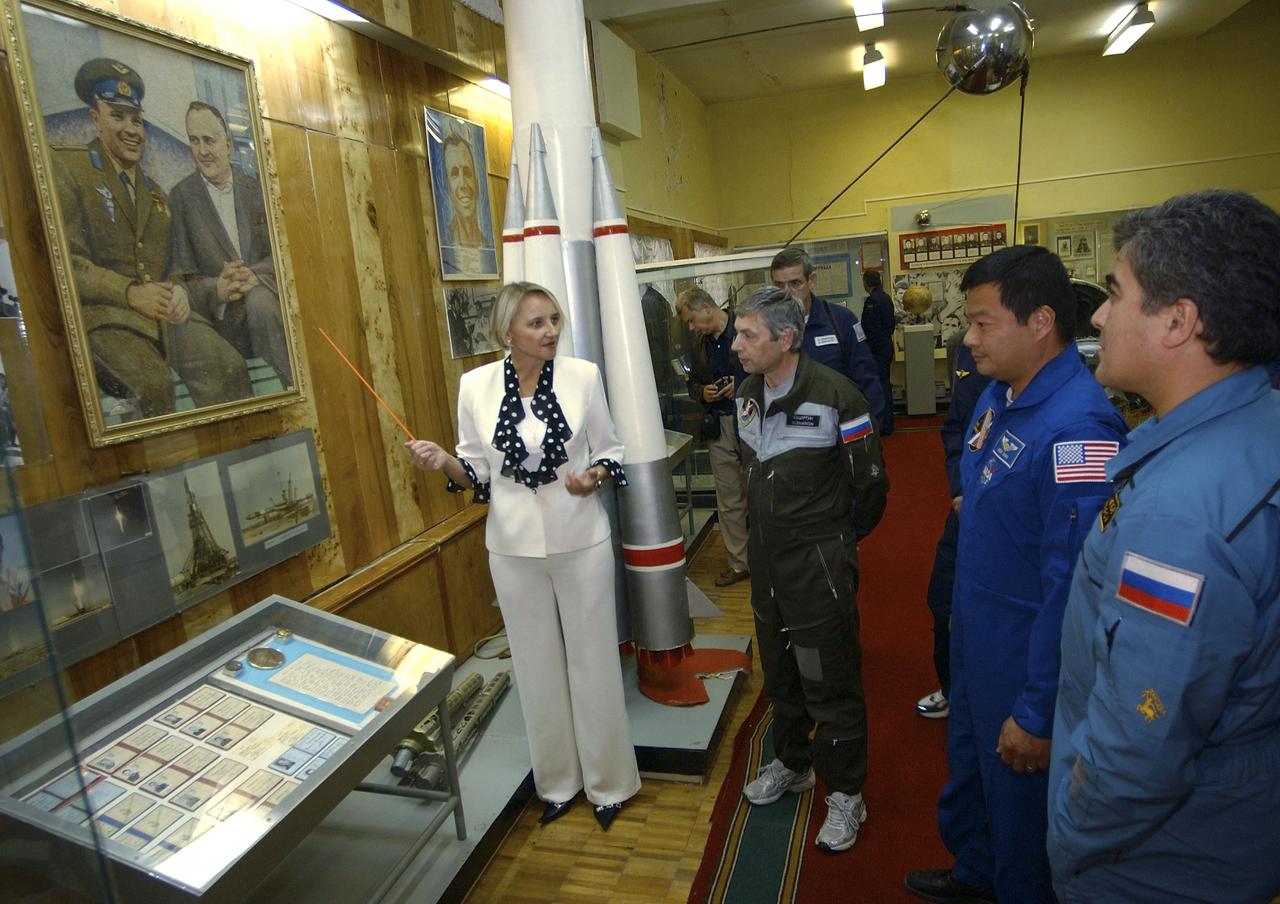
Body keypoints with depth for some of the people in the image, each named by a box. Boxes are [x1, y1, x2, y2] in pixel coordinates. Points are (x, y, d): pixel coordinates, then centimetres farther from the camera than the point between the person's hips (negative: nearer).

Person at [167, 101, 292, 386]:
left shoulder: (256, 190, 14)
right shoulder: (180, 197, 6)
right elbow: (180, 274, 2)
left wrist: (255, 275, -15)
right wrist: (216, 290, -19)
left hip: (264, 295, 3)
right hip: (221, 316, -2)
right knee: (258, 302, -34)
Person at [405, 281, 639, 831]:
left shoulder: (583, 376, -8)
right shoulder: (476, 385, -5)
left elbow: (610, 451, 2)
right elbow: (477, 473, 2)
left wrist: (594, 476, -19)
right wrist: (444, 463, -18)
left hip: (581, 539, -1)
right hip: (514, 546, 1)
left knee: (593, 659, 10)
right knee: (537, 664, 15)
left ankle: (608, 781, 32)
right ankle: (558, 780, 37)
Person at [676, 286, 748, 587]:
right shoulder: (698, 345, 13)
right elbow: (693, 383, 23)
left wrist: (744, 386, -19)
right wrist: (702, 392, 1)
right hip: (719, 427, 6)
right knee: (728, 501, 11)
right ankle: (739, 563, 23)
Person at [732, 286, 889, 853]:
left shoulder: (834, 395, -20)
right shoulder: (746, 394, 3)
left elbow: (869, 482, -10)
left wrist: (840, 538, 3)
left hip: (819, 561, -7)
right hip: (765, 555, 7)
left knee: (830, 679, 5)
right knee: (779, 669, 21)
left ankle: (845, 792, 26)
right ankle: (792, 763, 42)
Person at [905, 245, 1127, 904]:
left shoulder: (1076, 427, -30)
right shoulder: (999, 393, 0)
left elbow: (1073, 588, -29)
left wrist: (1038, 714, -23)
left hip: (1026, 658, -9)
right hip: (975, 631, 9)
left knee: (1020, 803, 15)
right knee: (968, 764, 28)